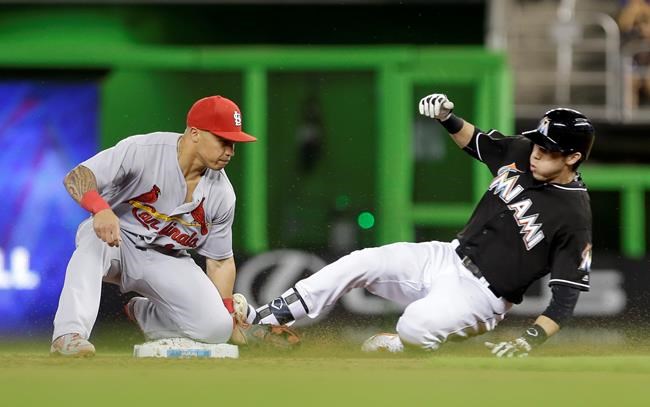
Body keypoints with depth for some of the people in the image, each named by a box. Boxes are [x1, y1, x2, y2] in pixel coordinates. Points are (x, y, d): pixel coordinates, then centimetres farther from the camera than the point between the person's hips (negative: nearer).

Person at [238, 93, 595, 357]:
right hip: (447, 258, 7)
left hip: (480, 294, -7)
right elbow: (474, 141, 18)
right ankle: (263, 319, -3)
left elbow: (568, 293, -17)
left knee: (416, 324, -35)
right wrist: (447, 118, -3)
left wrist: (530, 340, -28)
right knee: (361, 263, -8)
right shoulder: (520, 153, -1)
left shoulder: (574, 217, -19)